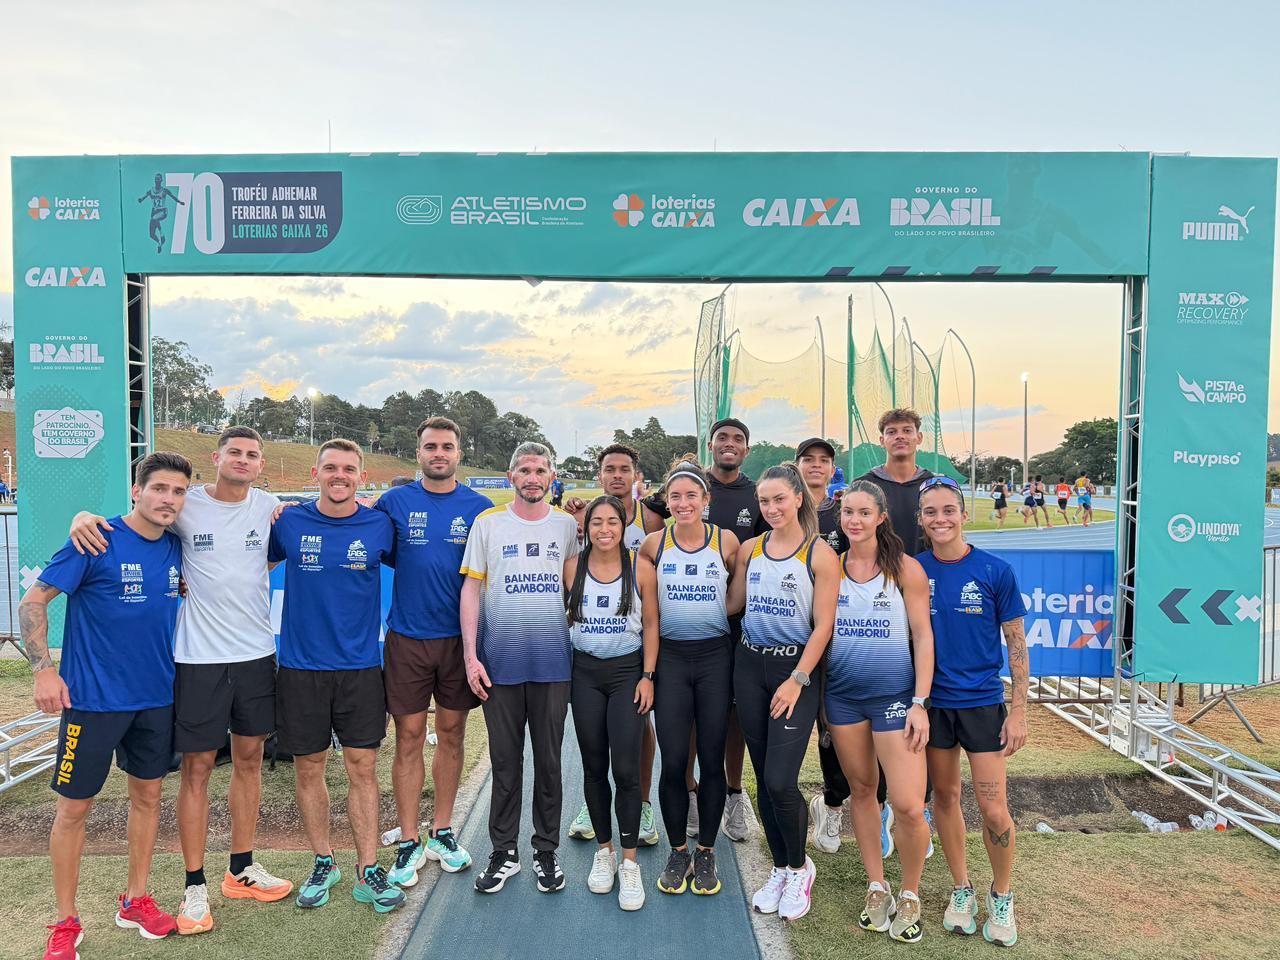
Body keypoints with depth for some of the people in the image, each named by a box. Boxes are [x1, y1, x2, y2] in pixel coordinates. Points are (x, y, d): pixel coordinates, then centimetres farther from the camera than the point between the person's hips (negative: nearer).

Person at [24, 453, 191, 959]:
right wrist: (44, 669, -17)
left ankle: (135, 901, 31)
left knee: (147, 794, 14)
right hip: (93, 697, -5)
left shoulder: (175, 549, 1)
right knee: (74, 807, 6)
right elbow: (32, 603, -11)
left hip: (156, 696, 5)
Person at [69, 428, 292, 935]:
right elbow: (130, 527, 2)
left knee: (249, 759, 14)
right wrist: (84, 516, -19)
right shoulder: (186, 505, -6)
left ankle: (241, 870, 30)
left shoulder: (269, 507, 2)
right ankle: (195, 885, 19)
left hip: (257, 652, 4)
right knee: (197, 768, 5)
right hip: (199, 658, -3)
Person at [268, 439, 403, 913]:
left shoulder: (380, 526, -2)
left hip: (360, 665, 0)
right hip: (301, 665, 1)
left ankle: (368, 872, 15)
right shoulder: (288, 522, -2)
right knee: (309, 767, 10)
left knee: (362, 768, 3)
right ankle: (323, 863, 28)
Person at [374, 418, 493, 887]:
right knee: (409, 737, 4)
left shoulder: (480, 508, 1)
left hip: (459, 637, 1)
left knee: (451, 734, 11)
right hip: (406, 637, -1)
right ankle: (409, 843, 17)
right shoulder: (394, 502, 0)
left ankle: (442, 833, 26)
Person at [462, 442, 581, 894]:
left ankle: (546, 852, 25)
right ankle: (503, 853, 24)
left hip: (553, 663, 1)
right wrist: (470, 654, -5)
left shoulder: (568, 525, 5)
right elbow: (471, 589, 2)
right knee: (505, 762, 9)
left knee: (549, 761, 9)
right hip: (499, 663, 0)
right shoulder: (487, 523, 1)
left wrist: (579, 647, 5)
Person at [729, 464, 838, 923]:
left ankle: (799, 868, 17)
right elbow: (732, 604, 15)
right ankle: (780, 869, 29)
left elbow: (823, 626, -9)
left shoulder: (820, 554, -7)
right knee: (764, 778, 11)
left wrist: (797, 680, -14)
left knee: (779, 781, -10)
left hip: (795, 668, -5)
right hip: (750, 666, 5)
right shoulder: (749, 549, 6)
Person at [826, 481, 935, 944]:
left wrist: (920, 703, -10)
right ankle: (877, 888, 30)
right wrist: (817, 700, 7)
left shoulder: (905, 568, -5)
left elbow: (923, 637, -5)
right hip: (842, 694, 3)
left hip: (894, 694, -3)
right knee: (862, 790, 13)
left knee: (909, 806, -6)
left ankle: (909, 896, 19)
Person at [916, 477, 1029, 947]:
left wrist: (1019, 710, -6)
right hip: (932, 701, 2)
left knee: (994, 810, -1)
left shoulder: (995, 571, -8)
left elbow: (1016, 643, -2)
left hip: (982, 702, -2)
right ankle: (962, 889, 32)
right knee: (944, 795, 13)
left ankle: (1001, 897, 24)